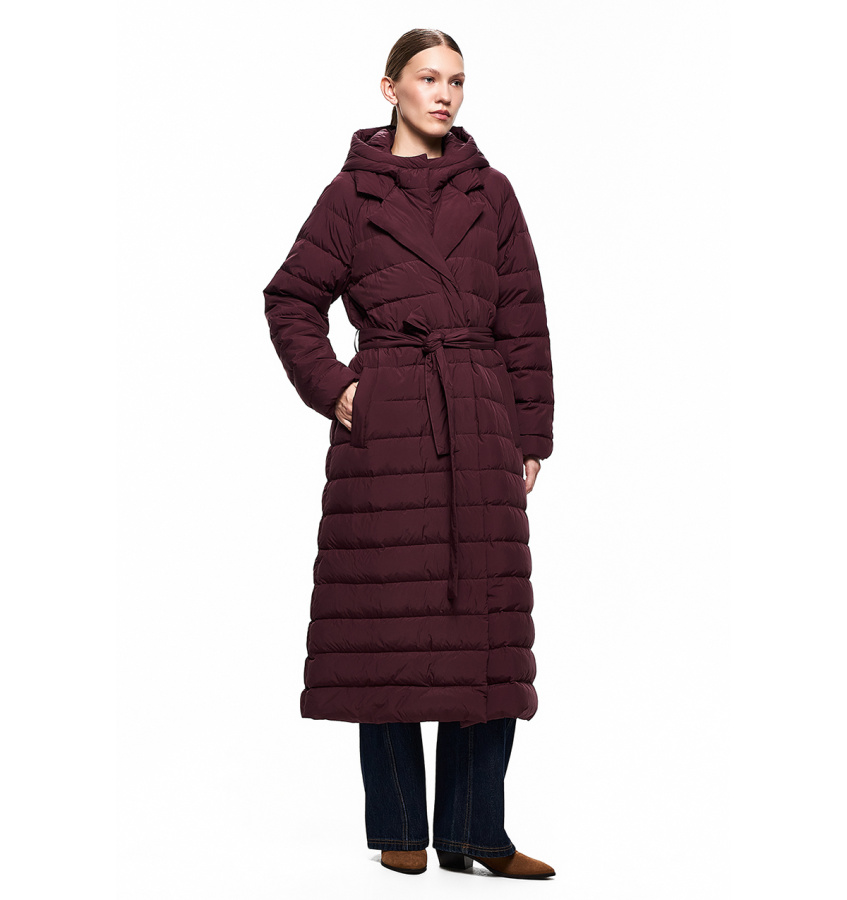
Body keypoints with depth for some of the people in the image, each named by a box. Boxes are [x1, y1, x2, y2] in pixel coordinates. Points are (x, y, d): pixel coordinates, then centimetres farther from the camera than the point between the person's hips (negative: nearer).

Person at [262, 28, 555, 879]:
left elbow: (524, 320, 9)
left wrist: (532, 436, 5)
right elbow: (291, 300, 8)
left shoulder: (491, 193, 10)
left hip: (480, 427, 2)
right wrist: (327, 386, -5)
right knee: (391, 617, 1)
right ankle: (399, 830, 12)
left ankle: (474, 832, 10)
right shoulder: (351, 193, 5)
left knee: (487, 627, 1)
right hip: (386, 425, -2)